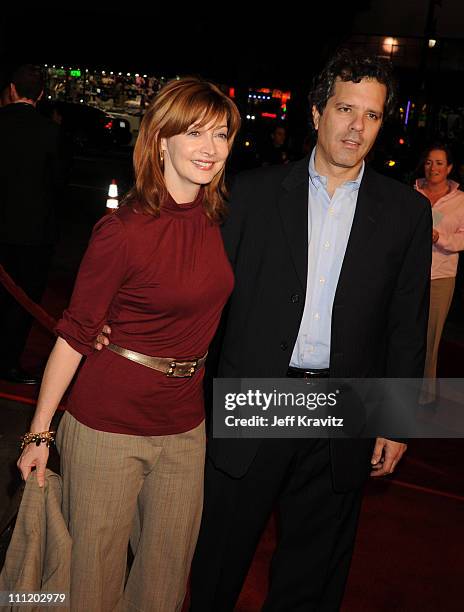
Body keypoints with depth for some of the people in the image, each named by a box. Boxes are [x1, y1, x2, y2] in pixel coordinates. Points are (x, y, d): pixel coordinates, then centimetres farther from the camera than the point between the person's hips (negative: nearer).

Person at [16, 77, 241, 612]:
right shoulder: (123, 231, -17)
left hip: (185, 426, 6)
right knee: (96, 569, 12)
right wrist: (39, 432, -8)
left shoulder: (218, 217, 0)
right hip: (110, 426, -5)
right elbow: (74, 335, -11)